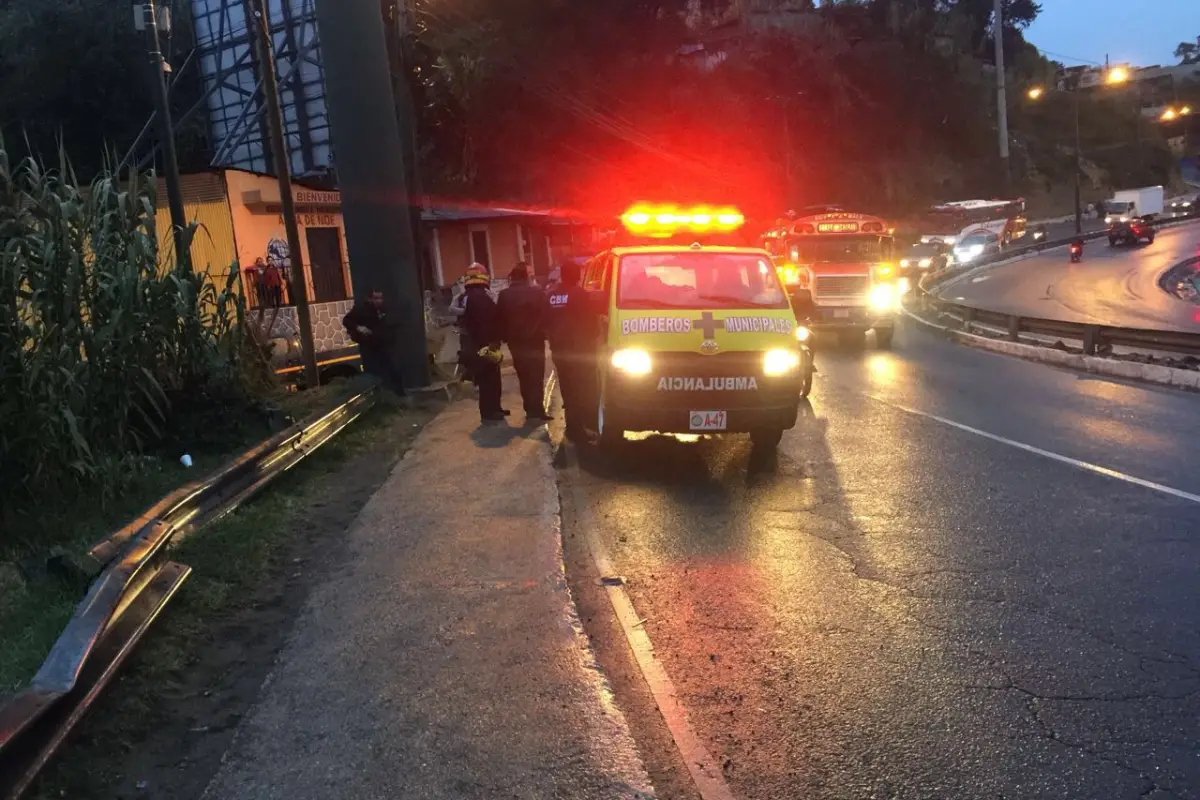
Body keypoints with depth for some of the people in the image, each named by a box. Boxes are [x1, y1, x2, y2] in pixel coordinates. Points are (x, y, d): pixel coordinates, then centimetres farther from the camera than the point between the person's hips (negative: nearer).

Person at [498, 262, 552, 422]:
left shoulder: (504, 296, -3)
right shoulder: (537, 293, -10)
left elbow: (500, 319, 1)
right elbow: (545, 315, -8)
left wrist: (506, 337, 11)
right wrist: (543, 333, 5)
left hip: (516, 342, 3)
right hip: (535, 340, -2)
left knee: (524, 377, 12)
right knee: (536, 377, 2)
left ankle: (531, 410, 13)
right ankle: (536, 410, -3)